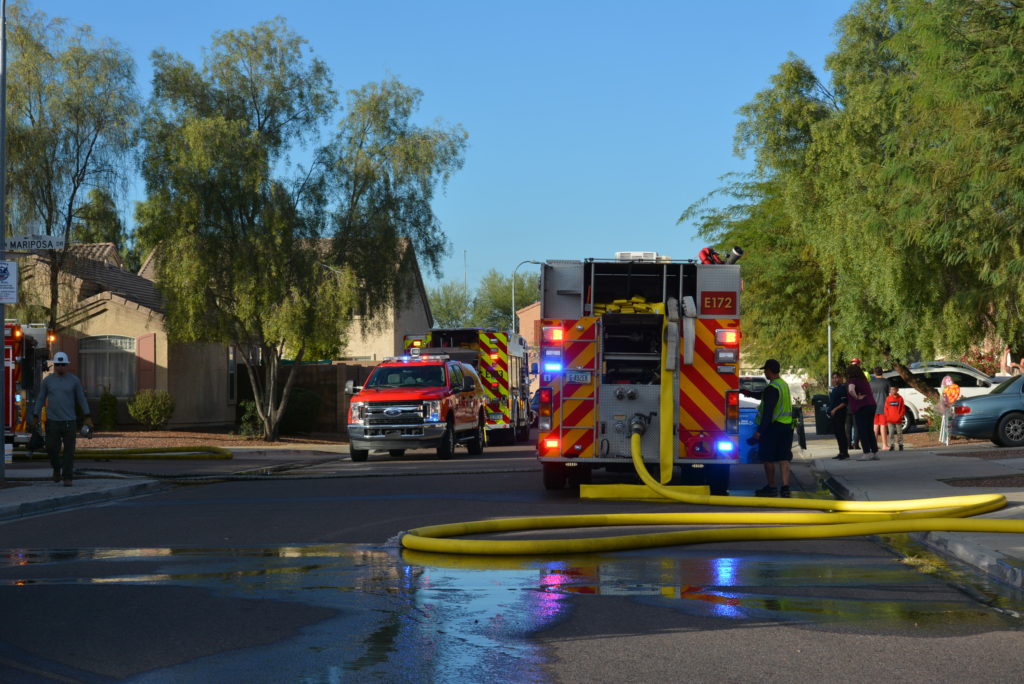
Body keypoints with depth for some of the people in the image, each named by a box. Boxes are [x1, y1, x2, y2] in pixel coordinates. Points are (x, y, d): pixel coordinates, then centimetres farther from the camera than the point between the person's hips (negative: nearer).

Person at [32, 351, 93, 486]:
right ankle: (57, 468, 28)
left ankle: (67, 478, 2)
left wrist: (87, 417, 0)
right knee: (51, 448, -1)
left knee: (69, 450, -3)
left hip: (69, 421, -1)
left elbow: (81, 398, 4)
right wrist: (35, 416, 4)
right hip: (52, 421, 1)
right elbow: (40, 398, 8)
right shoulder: (47, 380, 4)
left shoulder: (74, 380, 1)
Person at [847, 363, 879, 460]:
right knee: (870, 430, 14)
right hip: (871, 405, 8)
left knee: (862, 431, -3)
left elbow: (851, 390, -30)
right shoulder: (864, 380, 16)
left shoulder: (852, 381, -9)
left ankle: (867, 453, -6)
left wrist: (857, 397, -15)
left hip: (860, 407, -8)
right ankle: (875, 452, 14)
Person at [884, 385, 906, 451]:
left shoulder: (900, 398, 0)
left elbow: (903, 409, 1)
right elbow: (886, 409, 5)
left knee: (899, 433, 5)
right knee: (891, 433, 1)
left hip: (898, 420, -1)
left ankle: (901, 445, 13)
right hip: (890, 420, 1)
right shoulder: (888, 399, 3)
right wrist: (888, 417, -5)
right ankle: (891, 445, 6)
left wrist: (900, 416, -8)